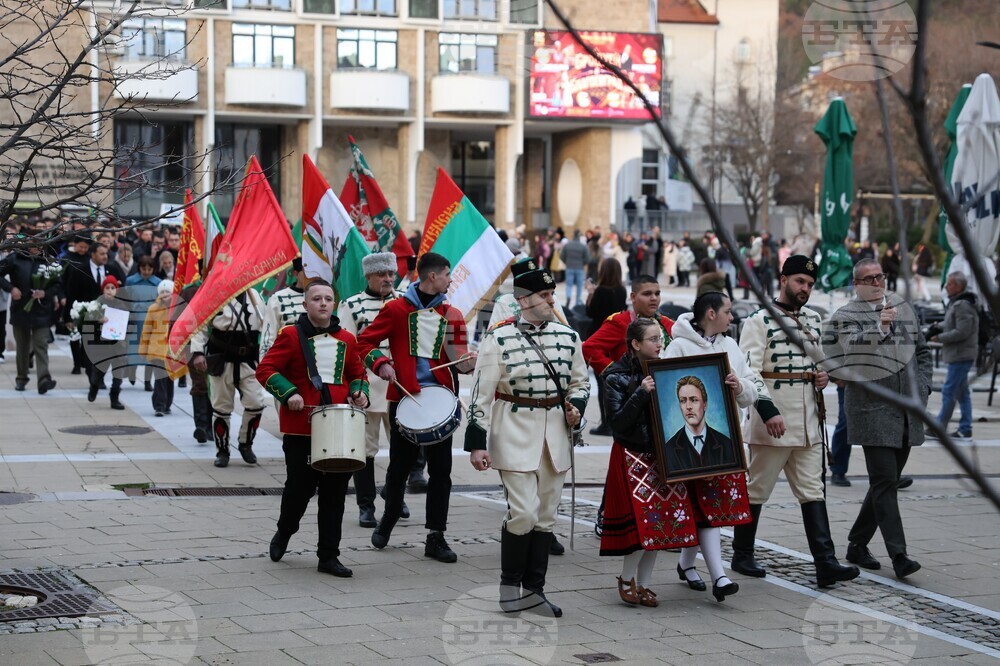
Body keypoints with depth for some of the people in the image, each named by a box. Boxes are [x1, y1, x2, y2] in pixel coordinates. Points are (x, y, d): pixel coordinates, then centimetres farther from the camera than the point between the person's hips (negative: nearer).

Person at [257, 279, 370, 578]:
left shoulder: (347, 340, 10)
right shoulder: (291, 335, -2)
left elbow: (357, 374, 20)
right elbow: (265, 369, -5)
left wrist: (360, 392, -1)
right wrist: (289, 393, -17)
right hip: (301, 428, -4)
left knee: (335, 493, 3)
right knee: (300, 487, 2)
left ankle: (329, 556, 10)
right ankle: (284, 534, 32)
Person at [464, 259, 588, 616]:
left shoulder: (568, 337, 6)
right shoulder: (499, 339, -8)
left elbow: (581, 381, 17)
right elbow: (481, 395, -7)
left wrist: (576, 406, -4)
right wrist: (476, 443, -11)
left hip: (555, 433, 5)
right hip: (515, 434, -5)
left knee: (546, 516, 9)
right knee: (523, 513, -10)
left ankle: (534, 589, 19)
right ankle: (509, 583, 10)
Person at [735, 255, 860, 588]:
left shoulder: (814, 320, 14)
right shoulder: (759, 321, -7)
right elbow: (749, 371, -15)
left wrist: (824, 376, 5)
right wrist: (768, 411, -24)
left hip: (809, 423, 6)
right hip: (771, 423, -6)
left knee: (813, 492, 1)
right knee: (756, 490, 4)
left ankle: (825, 563, -4)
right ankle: (742, 556, 18)